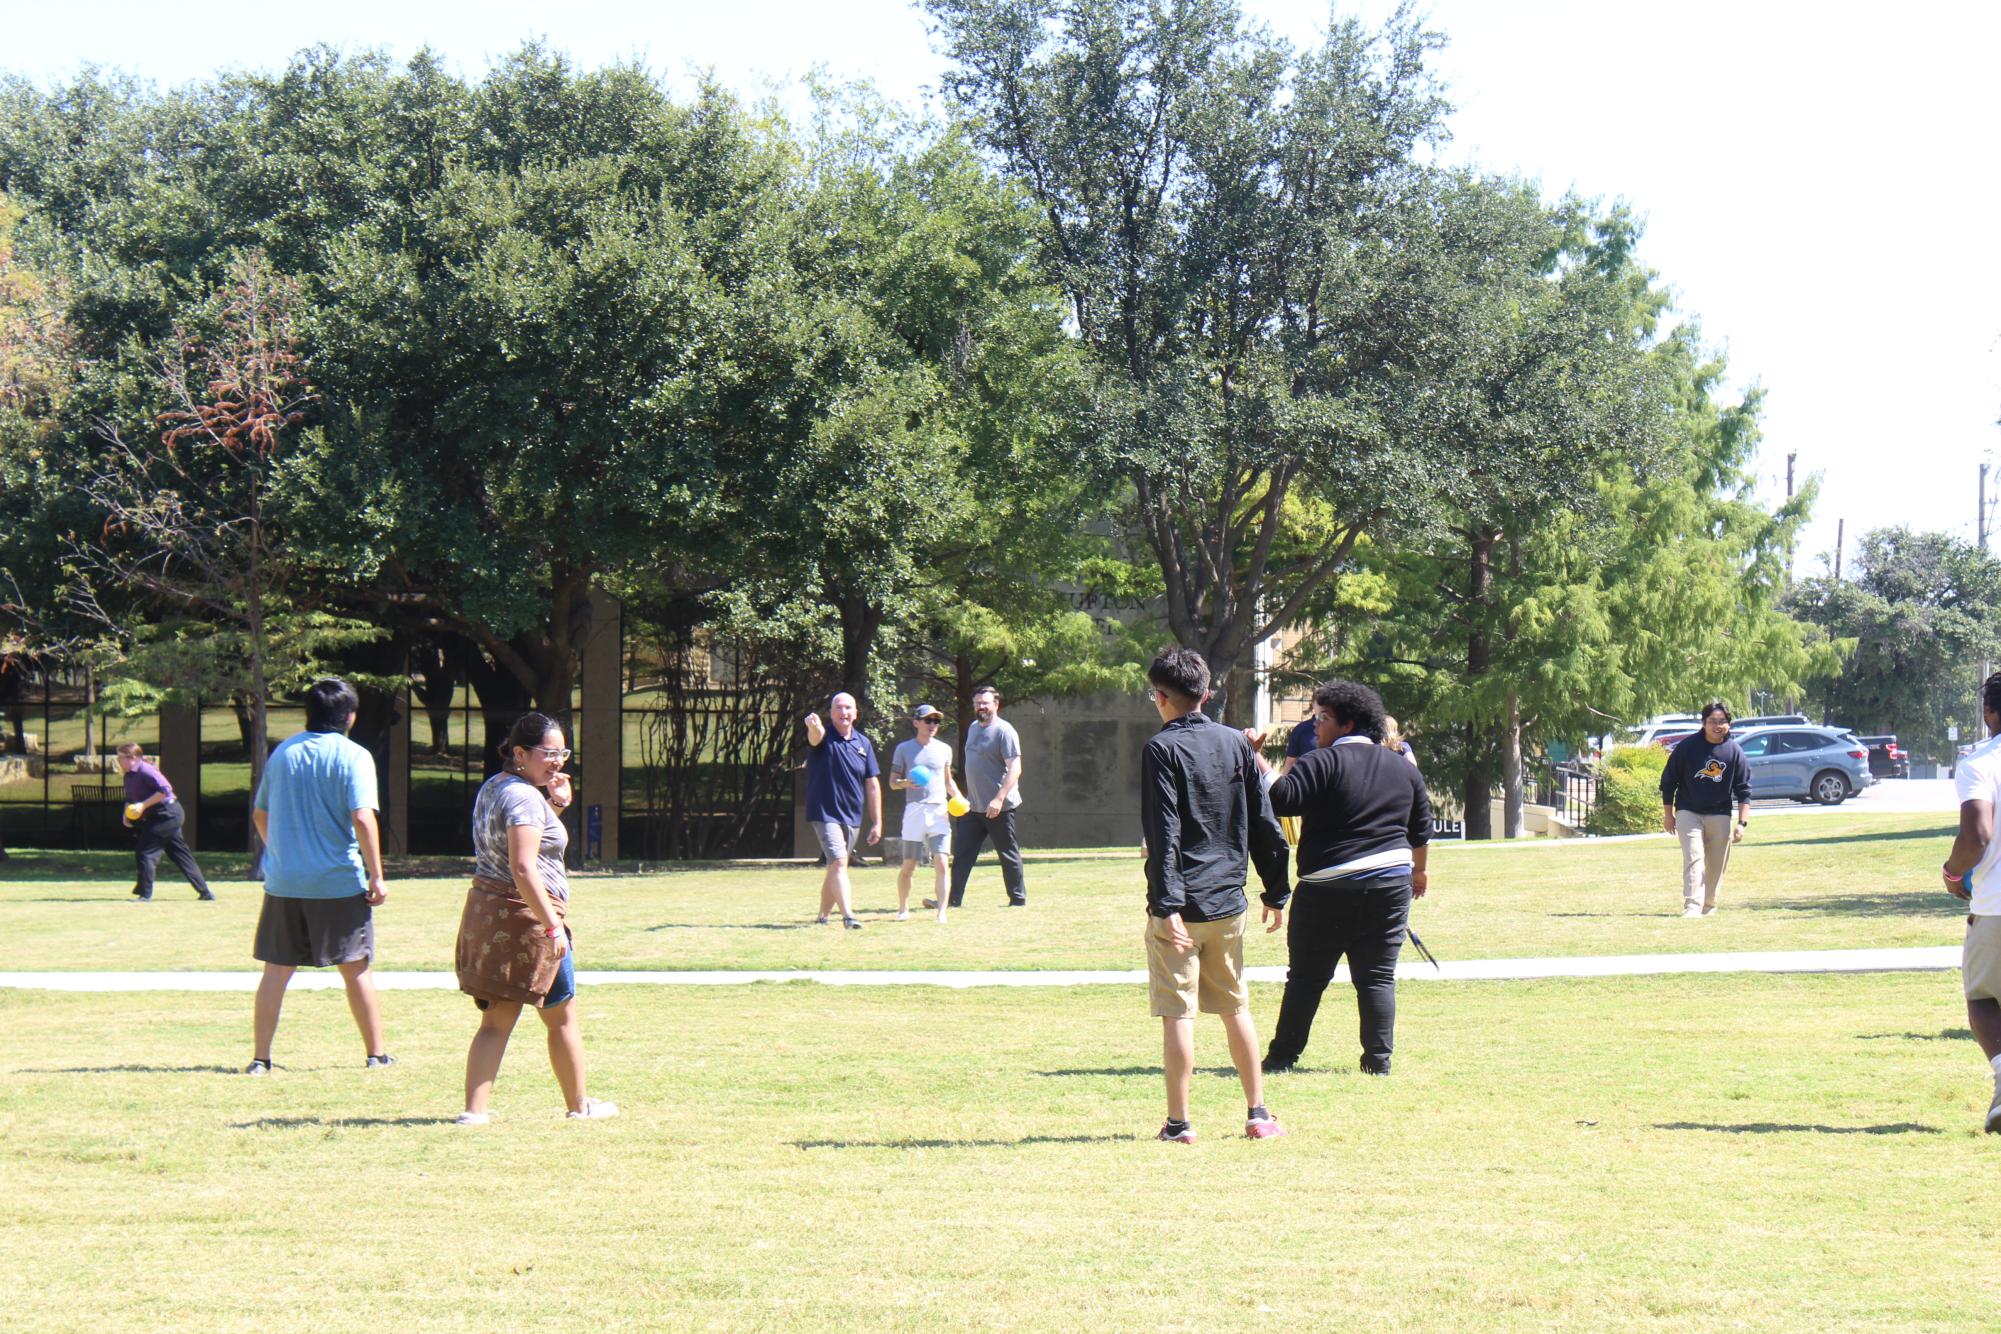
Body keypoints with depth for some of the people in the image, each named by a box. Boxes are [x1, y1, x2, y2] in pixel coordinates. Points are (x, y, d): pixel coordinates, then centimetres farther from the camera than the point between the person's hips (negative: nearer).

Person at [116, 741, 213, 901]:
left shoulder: (146, 771, -19)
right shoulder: (129, 776, 10)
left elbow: (165, 789, -27)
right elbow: (130, 799, 21)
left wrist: (143, 805, -27)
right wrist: (126, 814, 1)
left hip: (167, 814, -10)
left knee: (145, 850, -11)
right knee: (181, 856, 13)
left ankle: (145, 894, -8)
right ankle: (205, 893, 17)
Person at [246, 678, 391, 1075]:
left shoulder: (283, 753, 9)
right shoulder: (353, 757, -7)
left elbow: (260, 814, 18)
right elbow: (362, 819, -17)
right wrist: (376, 877, -12)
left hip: (283, 882, 4)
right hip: (339, 882, -4)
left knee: (276, 970, 7)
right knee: (356, 969, 7)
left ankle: (260, 1058, 5)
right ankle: (376, 1054, 14)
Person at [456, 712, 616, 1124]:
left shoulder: (492, 788, 14)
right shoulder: (525, 797, -16)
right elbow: (523, 867, -25)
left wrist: (555, 804, 15)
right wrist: (553, 926, -26)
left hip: (486, 913, 9)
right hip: (527, 915, -9)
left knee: (497, 1019, 8)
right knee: (562, 1015, 8)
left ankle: (474, 1108, -1)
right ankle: (578, 1105, 20)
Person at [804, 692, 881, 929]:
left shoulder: (862, 743, 7)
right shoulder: (824, 737, -6)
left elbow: (872, 785, 10)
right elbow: (815, 737, -34)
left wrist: (877, 823, 8)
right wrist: (813, 725, -59)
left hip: (853, 818, 5)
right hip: (825, 814, -5)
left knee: (835, 868, 15)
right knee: (838, 862, -20)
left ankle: (823, 916, 29)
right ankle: (847, 916, -27)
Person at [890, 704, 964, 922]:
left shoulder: (944, 749, 13)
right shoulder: (904, 749, 4)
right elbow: (892, 783, 5)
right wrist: (905, 783, -17)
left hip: (939, 812, 2)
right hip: (914, 812, -2)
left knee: (942, 863, -11)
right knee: (908, 866, 2)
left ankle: (941, 911, -12)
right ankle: (903, 909, 20)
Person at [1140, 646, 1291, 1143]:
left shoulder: (1162, 748, -8)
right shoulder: (1236, 743, 7)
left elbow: (1163, 834, -16)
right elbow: (1264, 825, 9)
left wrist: (1168, 906, -20)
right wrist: (1276, 893, 16)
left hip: (1180, 904, -5)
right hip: (1229, 900, 5)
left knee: (1177, 1012, -1)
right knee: (1236, 1006, 15)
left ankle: (1179, 1122, 0)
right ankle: (1258, 1113, 17)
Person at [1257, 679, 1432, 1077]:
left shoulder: (1322, 762, -8)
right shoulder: (1404, 768, 11)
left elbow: (1281, 800, -22)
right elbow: (1421, 829, 19)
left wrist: (1257, 762, -13)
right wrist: (1419, 869, 33)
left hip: (1328, 888, -4)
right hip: (1391, 885, 4)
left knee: (1306, 976, 5)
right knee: (1378, 976, 7)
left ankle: (1283, 1055, 11)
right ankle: (1378, 1059, 2)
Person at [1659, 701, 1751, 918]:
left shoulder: (1735, 752, -2)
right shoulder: (1687, 746, -6)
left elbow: (1743, 790, 1)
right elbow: (1668, 780, 3)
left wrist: (1742, 823, -7)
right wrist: (1667, 814, 3)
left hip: (1720, 816, 2)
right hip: (1688, 813, -2)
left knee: (1717, 865, 7)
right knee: (1693, 858, -16)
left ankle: (1708, 907, 23)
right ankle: (1692, 907, -22)